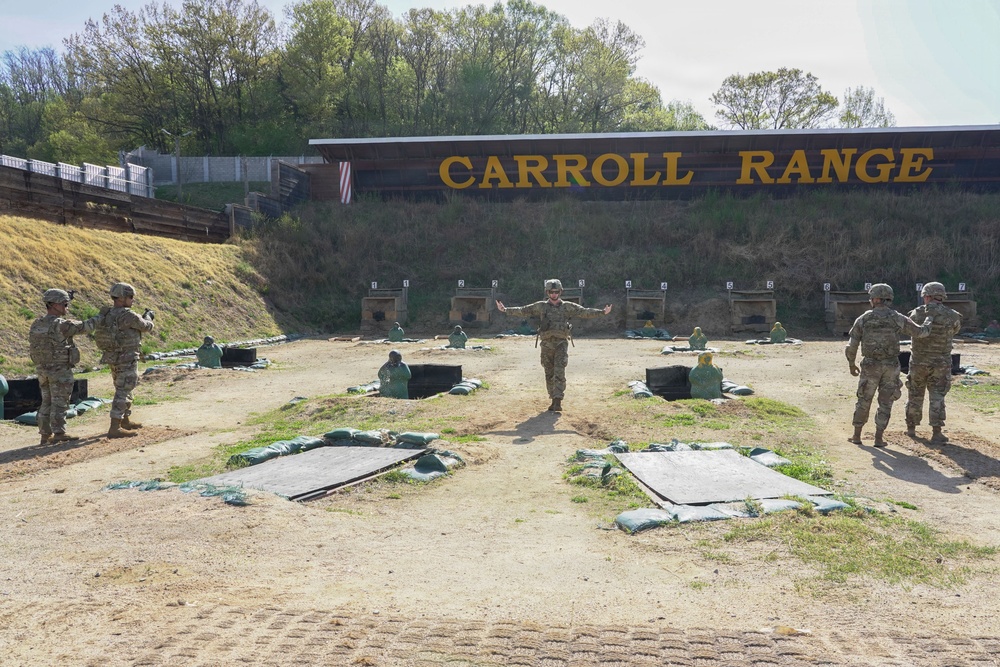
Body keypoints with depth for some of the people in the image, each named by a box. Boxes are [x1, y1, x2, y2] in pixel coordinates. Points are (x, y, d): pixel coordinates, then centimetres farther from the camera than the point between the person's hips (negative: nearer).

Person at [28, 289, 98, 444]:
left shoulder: (36, 325, 6)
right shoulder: (61, 324, -18)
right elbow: (85, 327, -10)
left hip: (42, 369, 7)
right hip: (60, 370, -7)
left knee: (47, 402, 14)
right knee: (59, 403, 0)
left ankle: (45, 435, 18)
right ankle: (59, 434, 4)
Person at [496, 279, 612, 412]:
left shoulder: (568, 306, 5)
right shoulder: (541, 306, 6)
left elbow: (585, 312, 0)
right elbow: (522, 311, 5)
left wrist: (602, 311, -8)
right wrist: (505, 309, -3)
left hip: (561, 344, -2)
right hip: (547, 344, 2)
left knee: (559, 373, -13)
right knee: (549, 374, 8)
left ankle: (558, 401, -15)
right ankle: (554, 400, 20)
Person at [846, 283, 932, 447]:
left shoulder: (863, 319, -5)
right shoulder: (898, 318, -5)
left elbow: (851, 346, -4)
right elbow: (920, 332, 3)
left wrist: (851, 364, 12)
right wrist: (928, 321, 27)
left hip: (870, 366, 0)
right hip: (891, 366, 1)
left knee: (864, 401, 13)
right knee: (885, 403, 10)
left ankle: (856, 436, 16)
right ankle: (878, 438, 9)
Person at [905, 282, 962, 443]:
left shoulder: (917, 313, -8)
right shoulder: (952, 316, -8)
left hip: (919, 362, 1)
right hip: (941, 363, -1)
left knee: (915, 396, 14)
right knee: (937, 397, 2)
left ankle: (911, 428, 24)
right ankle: (936, 433, -4)